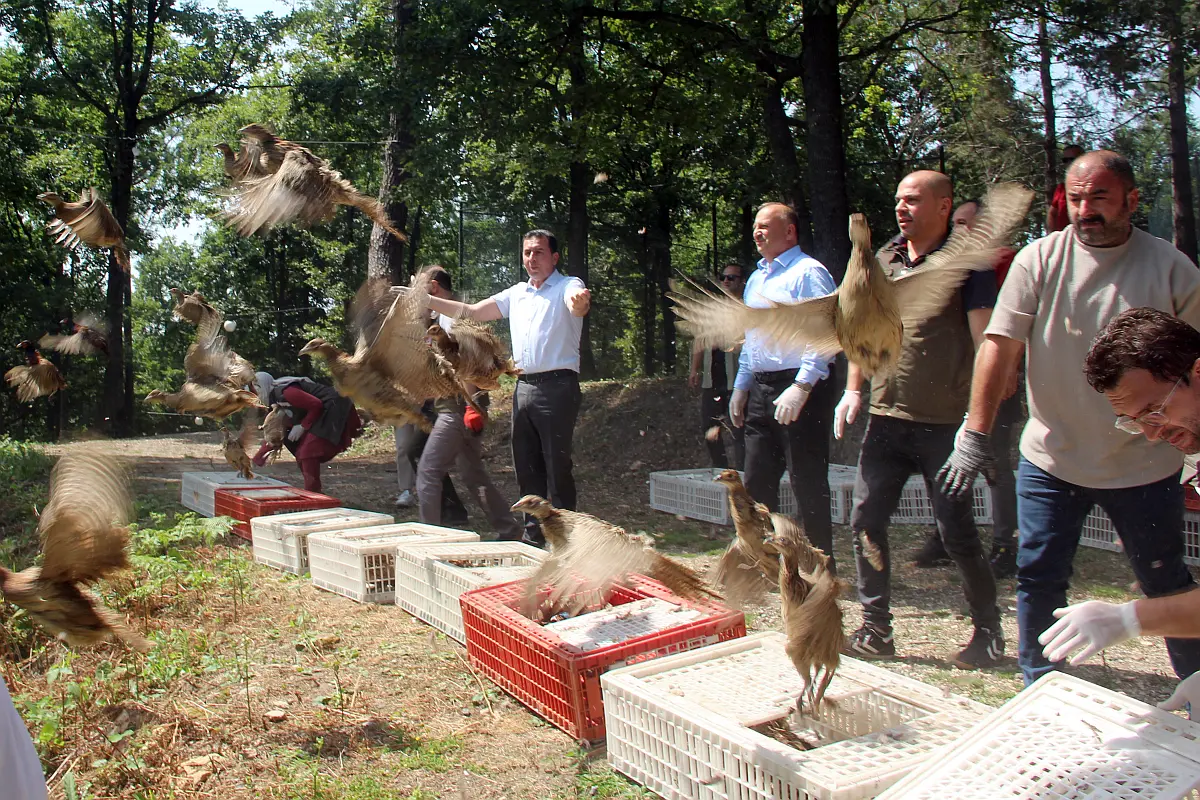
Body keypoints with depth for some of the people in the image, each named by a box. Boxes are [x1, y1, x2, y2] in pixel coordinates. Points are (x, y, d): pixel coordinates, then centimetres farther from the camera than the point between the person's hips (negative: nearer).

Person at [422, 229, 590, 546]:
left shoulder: (568, 286, -3)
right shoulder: (516, 293, 17)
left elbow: (577, 305, -27)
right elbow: (471, 312, 17)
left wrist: (581, 303, -52)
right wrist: (426, 300, 7)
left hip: (556, 387, -7)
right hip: (523, 388, 7)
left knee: (557, 468, -6)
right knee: (526, 468, 11)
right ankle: (534, 536, 22)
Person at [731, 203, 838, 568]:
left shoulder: (808, 272, -8)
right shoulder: (756, 279, 20)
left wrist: (801, 387, -25)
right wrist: (741, 386, 21)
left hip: (799, 391, -9)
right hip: (760, 391, 9)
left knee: (808, 484, -3)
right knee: (757, 481, 12)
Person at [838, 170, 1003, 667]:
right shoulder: (883, 260, 12)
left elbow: (984, 341, -9)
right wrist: (853, 389, 9)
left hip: (945, 424, -5)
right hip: (886, 420, 6)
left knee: (956, 532, 1)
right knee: (865, 522, 4)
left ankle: (989, 632, 21)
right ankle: (876, 630, 18)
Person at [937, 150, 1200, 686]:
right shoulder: (1039, 260, -4)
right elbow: (1000, 345, -10)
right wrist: (976, 435, -17)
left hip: (1143, 466, 0)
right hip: (1050, 460, 0)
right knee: (1038, 581, 6)